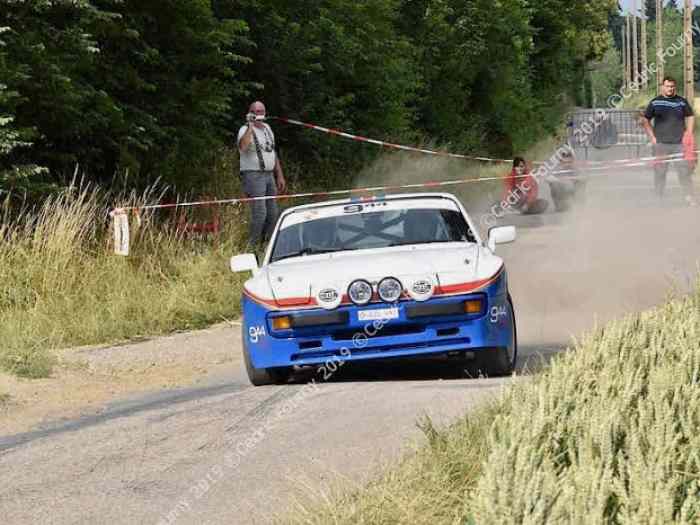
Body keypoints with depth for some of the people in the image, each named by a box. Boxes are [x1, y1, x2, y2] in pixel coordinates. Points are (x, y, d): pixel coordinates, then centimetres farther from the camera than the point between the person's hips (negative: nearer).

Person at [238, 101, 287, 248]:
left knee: (273, 213, 7)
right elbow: (242, 146, -31)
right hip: (253, 175, -8)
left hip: (269, 175, 8)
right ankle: (252, 247, -9)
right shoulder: (246, 130, -8)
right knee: (259, 213, -16)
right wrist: (250, 127, -29)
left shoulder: (267, 129, 17)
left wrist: (280, 175, 22)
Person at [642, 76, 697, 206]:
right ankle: (658, 197, 11)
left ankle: (689, 196, 2)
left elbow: (690, 117, 16)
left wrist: (689, 133, 3)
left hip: (679, 142, 1)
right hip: (661, 143, -1)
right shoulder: (655, 102, 4)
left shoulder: (682, 102, 7)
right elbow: (646, 120, 10)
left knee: (684, 170, -3)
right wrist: (652, 137, 1)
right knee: (660, 171, 2)